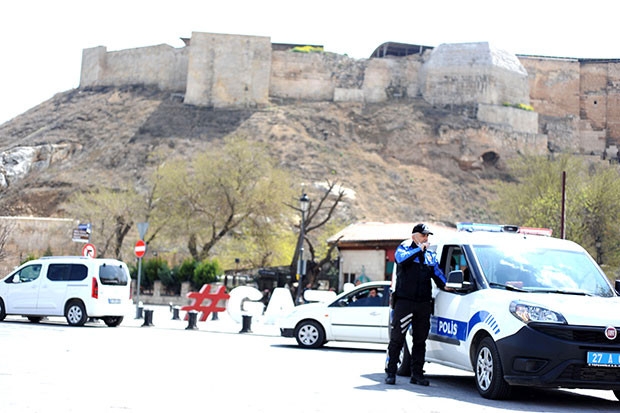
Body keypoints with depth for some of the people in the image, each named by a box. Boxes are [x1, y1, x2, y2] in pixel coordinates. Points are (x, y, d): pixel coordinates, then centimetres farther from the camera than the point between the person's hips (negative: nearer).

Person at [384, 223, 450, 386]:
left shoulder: (430, 255, 18)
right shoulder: (404, 248, 3)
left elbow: (438, 274, 16)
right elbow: (402, 259, -19)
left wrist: (446, 286, 2)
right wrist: (419, 249, -14)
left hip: (424, 304, 5)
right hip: (404, 301, -5)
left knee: (420, 340, 8)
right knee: (397, 338, -3)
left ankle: (417, 373, 14)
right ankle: (390, 373, 2)